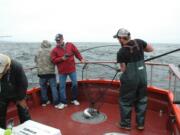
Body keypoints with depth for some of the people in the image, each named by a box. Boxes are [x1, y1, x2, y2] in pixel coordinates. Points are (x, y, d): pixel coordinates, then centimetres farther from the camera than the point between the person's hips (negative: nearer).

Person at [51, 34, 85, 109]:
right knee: (62, 86, 2)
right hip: (62, 71, -1)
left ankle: (74, 99, 27)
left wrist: (81, 59, -6)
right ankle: (63, 102, 13)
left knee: (75, 84, 8)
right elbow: (53, 60, -5)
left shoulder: (70, 45, 2)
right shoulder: (55, 50, -1)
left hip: (72, 69, 1)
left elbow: (76, 52, 6)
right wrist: (62, 58, -18)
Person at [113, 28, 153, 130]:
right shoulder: (139, 42, -4)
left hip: (129, 80, -5)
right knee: (142, 101, 17)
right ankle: (141, 124, 28)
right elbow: (151, 49, 10)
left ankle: (126, 124, 24)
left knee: (125, 102, 12)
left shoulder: (121, 52, -15)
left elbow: (123, 69, -10)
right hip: (142, 77, 5)